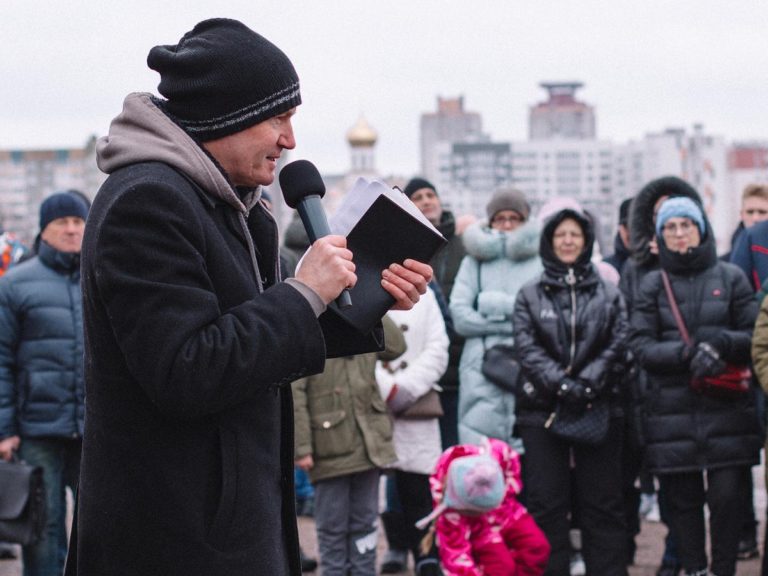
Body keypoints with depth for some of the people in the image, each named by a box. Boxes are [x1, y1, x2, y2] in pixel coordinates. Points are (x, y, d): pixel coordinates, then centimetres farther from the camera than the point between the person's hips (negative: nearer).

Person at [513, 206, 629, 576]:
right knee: (546, 504, 0)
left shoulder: (608, 294, 10)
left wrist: (587, 384, -15)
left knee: (602, 503, 2)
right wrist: (562, 385, -18)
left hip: (600, 410, 0)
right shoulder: (529, 296, 8)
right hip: (543, 410, 0)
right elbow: (527, 348, -4)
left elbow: (617, 345, -1)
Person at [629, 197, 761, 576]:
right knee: (683, 499, 2)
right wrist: (687, 353, -16)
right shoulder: (652, 285, 9)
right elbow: (641, 346, 0)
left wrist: (722, 342, -15)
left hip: (726, 408, 0)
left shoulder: (731, 278, 8)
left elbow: (754, 338, 6)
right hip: (672, 411, 1)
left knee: (727, 496, -6)